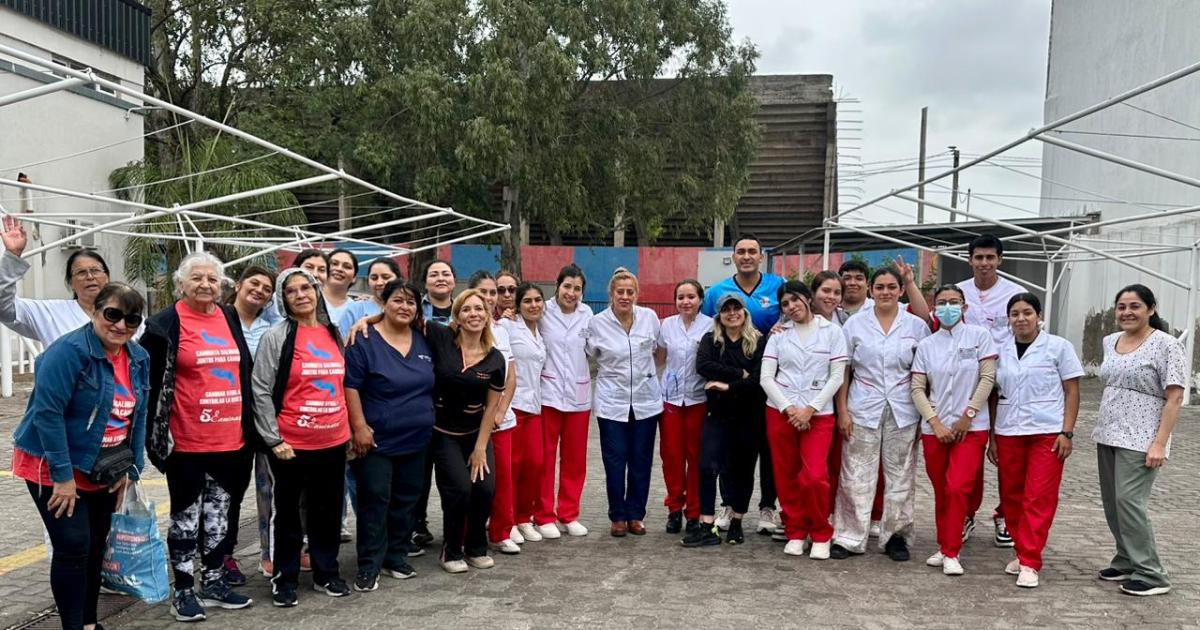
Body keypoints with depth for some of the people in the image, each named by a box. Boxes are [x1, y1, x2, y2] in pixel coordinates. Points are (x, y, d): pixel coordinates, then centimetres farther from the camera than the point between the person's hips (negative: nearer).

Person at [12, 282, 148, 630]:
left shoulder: (139, 358, 1)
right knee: (73, 546, -9)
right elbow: (47, 412, -23)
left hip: (103, 471, 7)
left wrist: (131, 469, 4)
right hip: (53, 469, -7)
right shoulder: (70, 351, -20)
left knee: (95, 547, 14)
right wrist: (63, 475, -22)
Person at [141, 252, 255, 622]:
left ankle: (214, 582, 27)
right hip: (186, 441, -5)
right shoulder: (165, 324, -7)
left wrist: (249, 426, 16)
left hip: (230, 439, 5)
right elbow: (150, 381, -8)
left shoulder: (231, 318, 10)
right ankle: (184, 590, 19)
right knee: (186, 517, 7)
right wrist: (156, 434, -11)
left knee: (219, 515, 15)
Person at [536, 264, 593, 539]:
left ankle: (569, 514, 23)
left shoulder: (587, 314, 5)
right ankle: (545, 516, 15)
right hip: (548, 392, -3)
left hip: (579, 393, 3)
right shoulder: (543, 311, -3)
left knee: (575, 458, 10)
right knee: (545, 457, 3)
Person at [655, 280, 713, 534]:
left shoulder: (710, 325, -3)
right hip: (671, 397, 2)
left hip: (699, 398, -2)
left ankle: (694, 512, 15)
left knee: (696, 456, 3)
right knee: (671, 454, 4)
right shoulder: (667, 324, 6)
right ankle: (674, 508, 18)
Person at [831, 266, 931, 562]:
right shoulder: (855, 324, 2)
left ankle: (896, 536, 21)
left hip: (902, 412, 1)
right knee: (857, 476, 1)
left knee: (900, 475, 8)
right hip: (863, 409, -1)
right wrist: (842, 411, -3)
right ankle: (849, 537, 10)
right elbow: (843, 371, 3)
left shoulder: (916, 326, 4)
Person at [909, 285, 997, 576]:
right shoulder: (926, 345, 5)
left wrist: (967, 416, -8)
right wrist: (936, 423, -8)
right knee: (941, 492, 9)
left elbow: (988, 378, -4)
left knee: (957, 488, -11)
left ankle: (951, 553, 0)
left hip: (971, 428, -3)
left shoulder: (979, 336, -1)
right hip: (934, 429, 3)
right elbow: (917, 388, 2)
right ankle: (944, 547, 24)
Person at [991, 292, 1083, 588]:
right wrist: (992, 437, 9)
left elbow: (1072, 392, 0)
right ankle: (1022, 551, 24)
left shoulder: (1058, 347, 0)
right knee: (1011, 496, 8)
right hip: (1008, 433, 4)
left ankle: (1029, 563, -1)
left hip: (1047, 433, -3)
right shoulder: (1001, 351, 8)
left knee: (1039, 498, -5)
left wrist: (1067, 432, -8)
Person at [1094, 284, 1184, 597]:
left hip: (1140, 441, -7)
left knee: (1128, 501, -11)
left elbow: (1174, 398, -13)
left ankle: (1150, 574, 0)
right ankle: (1126, 562, 23)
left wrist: (1160, 443, -18)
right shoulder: (1110, 342, 11)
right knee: (1112, 502, 10)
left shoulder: (1166, 345, -9)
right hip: (1107, 436, 7)